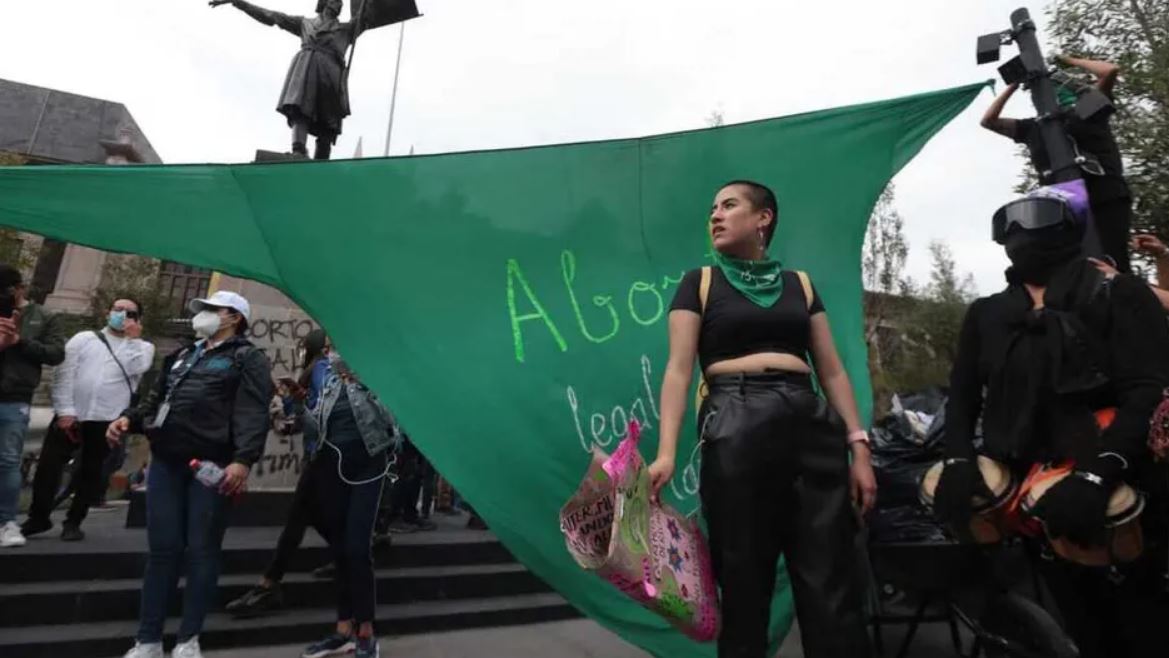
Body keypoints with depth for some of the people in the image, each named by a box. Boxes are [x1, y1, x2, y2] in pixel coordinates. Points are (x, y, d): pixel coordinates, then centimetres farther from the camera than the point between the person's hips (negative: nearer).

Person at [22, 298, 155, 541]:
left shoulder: (142, 347, 8)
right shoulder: (84, 338, 9)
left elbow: (135, 368, -14)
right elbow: (64, 374, 1)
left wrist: (132, 337, -6)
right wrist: (65, 411, -8)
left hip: (106, 420, -1)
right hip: (70, 415, 1)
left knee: (90, 473, 7)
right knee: (47, 467, 4)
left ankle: (73, 522, 20)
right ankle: (39, 518, 21)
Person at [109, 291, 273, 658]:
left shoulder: (247, 358, -1)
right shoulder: (183, 356, 23)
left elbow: (253, 414, -13)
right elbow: (157, 399, 28)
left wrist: (243, 460, -25)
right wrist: (129, 419, 6)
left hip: (212, 465, -6)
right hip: (166, 462, 6)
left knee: (202, 551, 1)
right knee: (163, 549, 9)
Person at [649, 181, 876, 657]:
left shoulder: (799, 284, 16)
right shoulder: (700, 283, 8)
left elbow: (832, 371, 15)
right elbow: (679, 370, -2)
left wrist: (859, 446, 6)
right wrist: (666, 451, -13)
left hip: (811, 426, 3)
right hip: (734, 429, -2)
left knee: (831, 585, 4)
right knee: (743, 584, 5)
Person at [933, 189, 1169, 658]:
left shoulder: (1118, 295, 0)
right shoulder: (985, 314, 11)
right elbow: (962, 396, 9)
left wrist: (1097, 477, -25)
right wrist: (958, 461, -9)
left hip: (1116, 495, -3)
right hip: (1032, 497, 4)